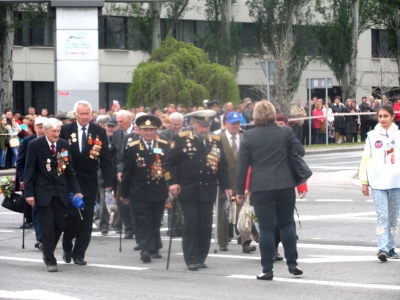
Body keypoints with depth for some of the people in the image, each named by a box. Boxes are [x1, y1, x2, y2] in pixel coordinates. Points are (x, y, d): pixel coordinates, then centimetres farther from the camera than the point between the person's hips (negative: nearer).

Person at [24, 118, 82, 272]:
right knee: (47, 227, -4)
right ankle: (50, 260, 2)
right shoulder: (34, 145, -5)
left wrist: (76, 190, 3)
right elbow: (29, 171, -4)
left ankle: (48, 252, 27)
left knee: (59, 226, 6)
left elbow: (70, 170, 10)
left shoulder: (64, 145, 6)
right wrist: (29, 193, -9)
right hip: (43, 192, -4)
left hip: (61, 192, 4)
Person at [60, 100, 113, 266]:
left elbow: (106, 158, 0)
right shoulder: (65, 130, -1)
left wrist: (109, 181, -6)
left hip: (89, 182, 1)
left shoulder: (100, 132, 1)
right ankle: (67, 247, 21)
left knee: (86, 219, 2)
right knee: (70, 216, -4)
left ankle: (79, 254, 12)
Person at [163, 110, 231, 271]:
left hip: (208, 192, 4)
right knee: (190, 224, -4)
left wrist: (226, 186, 7)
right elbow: (169, 162, -1)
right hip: (188, 191, -4)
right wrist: (172, 182, -9)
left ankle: (201, 257, 13)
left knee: (205, 226, 4)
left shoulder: (216, 141, 10)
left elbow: (222, 165, 14)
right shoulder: (181, 139, -2)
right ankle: (191, 259, 0)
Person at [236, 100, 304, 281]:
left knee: (266, 228, 1)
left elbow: (242, 165, 0)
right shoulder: (285, 132, -1)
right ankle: (292, 264, 13)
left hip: (261, 188, -1)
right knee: (286, 224, 15)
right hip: (285, 185, 2)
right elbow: (300, 152, 7)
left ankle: (267, 269, 2)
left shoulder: (248, 137, -3)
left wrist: (239, 190, 6)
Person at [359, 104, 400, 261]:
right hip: (377, 182, -1)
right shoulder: (372, 136, 3)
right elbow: (366, 158, 5)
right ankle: (382, 249, -13)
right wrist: (364, 181, 2)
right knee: (382, 215, -9)